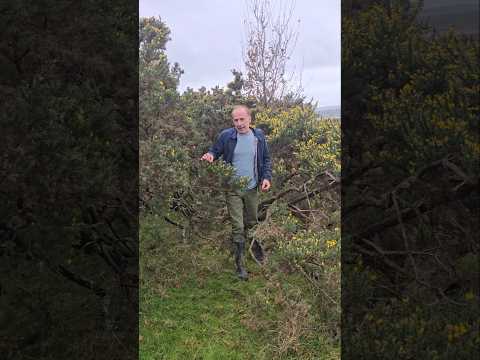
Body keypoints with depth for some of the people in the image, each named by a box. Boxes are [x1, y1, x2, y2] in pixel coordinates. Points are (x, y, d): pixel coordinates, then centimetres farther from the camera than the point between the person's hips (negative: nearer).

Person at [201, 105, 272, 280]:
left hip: (252, 188, 3)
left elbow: (266, 159, 7)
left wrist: (267, 177, -7)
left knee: (251, 222, 20)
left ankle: (244, 239, 51)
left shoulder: (259, 136, -2)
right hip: (233, 189, -3)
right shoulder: (226, 136, -9)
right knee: (237, 227, -2)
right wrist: (209, 155, -21)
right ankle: (240, 265, 9)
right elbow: (215, 151, 3)